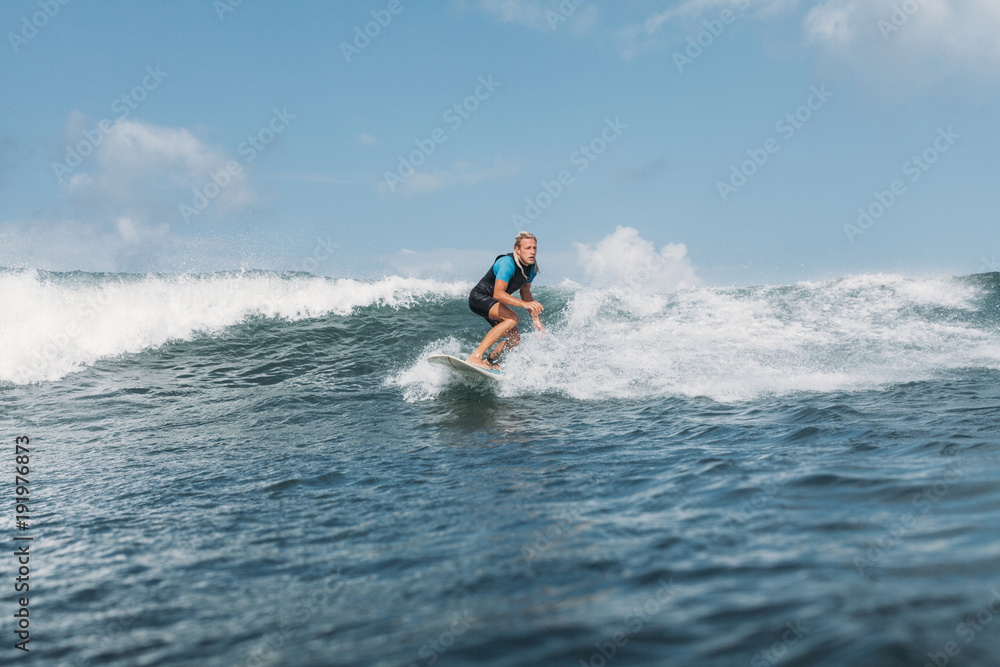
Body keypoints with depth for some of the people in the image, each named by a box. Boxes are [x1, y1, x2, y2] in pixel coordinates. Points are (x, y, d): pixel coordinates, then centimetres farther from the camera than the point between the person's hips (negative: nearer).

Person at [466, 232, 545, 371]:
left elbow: (525, 292, 15)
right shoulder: (507, 263, -28)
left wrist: (535, 319, 10)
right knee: (513, 318, -31)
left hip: (493, 304, 9)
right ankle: (475, 357, -35)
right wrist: (525, 304, -47)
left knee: (515, 339, 3)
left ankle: (489, 361, 30)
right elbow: (498, 294, -38)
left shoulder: (532, 267, -2)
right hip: (479, 298, -9)